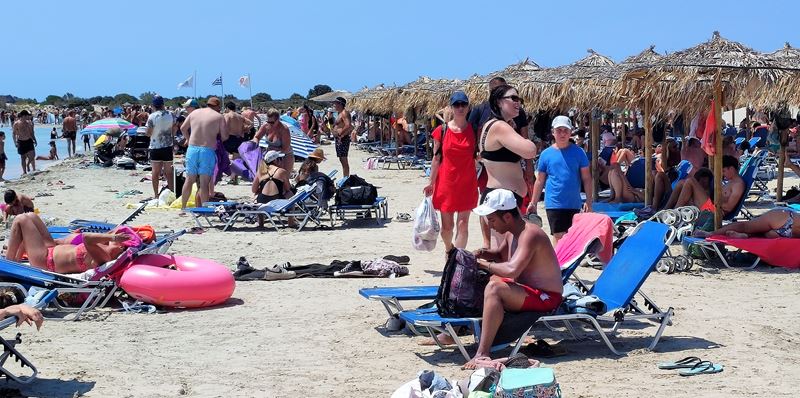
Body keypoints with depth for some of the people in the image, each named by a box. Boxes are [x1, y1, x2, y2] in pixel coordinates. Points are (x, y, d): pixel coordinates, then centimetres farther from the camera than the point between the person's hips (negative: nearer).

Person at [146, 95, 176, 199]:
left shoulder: (152, 117, -13)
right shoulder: (170, 115, -3)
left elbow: (148, 133, -11)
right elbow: (174, 130, 6)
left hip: (155, 147, -2)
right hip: (168, 146, 2)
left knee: (156, 172, 6)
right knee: (169, 172, 9)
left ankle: (156, 194, 8)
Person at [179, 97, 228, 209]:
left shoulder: (195, 113, 11)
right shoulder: (219, 117, 0)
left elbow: (183, 128, 17)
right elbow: (225, 136, 0)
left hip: (192, 149, 3)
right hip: (208, 150, -3)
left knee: (189, 180, 13)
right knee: (204, 182, -1)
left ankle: (183, 207, 19)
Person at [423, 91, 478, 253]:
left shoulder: (474, 130, 1)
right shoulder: (441, 131, -1)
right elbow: (436, 158, 2)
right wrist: (431, 183, 0)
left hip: (467, 183, 0)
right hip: (446, 183, 0)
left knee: (462, 224, -4)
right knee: (447, 226, 7)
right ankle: (448, 249, 38)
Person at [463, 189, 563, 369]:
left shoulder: (529, 234, -24)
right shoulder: (511, 232, 6)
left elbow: (512, 269, -40)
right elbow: (500, 255, 28)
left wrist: (486, 264, -22)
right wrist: (484, 254, 4)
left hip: (545, 297, -11)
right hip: (524, 289, 11)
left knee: (494, 288, -33)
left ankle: (483, 353, -37)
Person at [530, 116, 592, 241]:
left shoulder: (578, 152, 2)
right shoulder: (546, 154, 3)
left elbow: (586, 178, 3)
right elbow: (540, 181, 8)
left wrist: (589, 201, -4)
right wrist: (533, 203, 6)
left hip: (574, 204, 1)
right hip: (554, 203, -1)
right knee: (560, 238, -3)